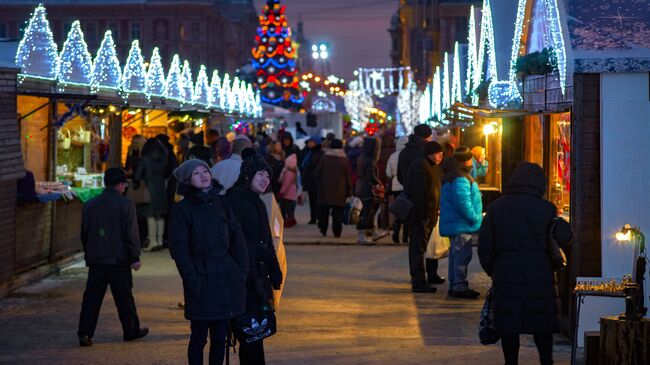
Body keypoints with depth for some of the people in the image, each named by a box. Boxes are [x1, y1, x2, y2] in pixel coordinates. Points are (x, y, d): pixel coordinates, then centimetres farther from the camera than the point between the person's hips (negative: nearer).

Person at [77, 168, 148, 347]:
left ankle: (85, 333, -6)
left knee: (92, 297, 2)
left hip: (95, 259, 4)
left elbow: (84, 233, 13)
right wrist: (135, 257, -6)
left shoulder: (90, 204, 8)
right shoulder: (125, 203, -8)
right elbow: (131, 233, -11)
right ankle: (131, 330, 20)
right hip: (118, 259, -4)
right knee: (124, 297, 9)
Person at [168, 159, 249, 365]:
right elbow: (178, 248, -7)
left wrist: (242, 271, 2)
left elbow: (237, 237, 10)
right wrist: (193, 280, -13)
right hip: (201, 280, -4)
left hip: (226, 278, 4)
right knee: (199, 337, 1)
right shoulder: (181, 209, -3)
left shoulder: (221, 203, 10)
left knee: (220, 337, 8)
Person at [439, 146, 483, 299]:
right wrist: (475, 218, -16)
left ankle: (455, 286, 22)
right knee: (462, 256, -8)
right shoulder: (460, 179, -19)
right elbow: (462, 203, -25)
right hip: (462, 225, -11)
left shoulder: (455, 176, 17)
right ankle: (459, 287, -5)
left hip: (456, 224, 11)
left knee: (456, 255, 16)